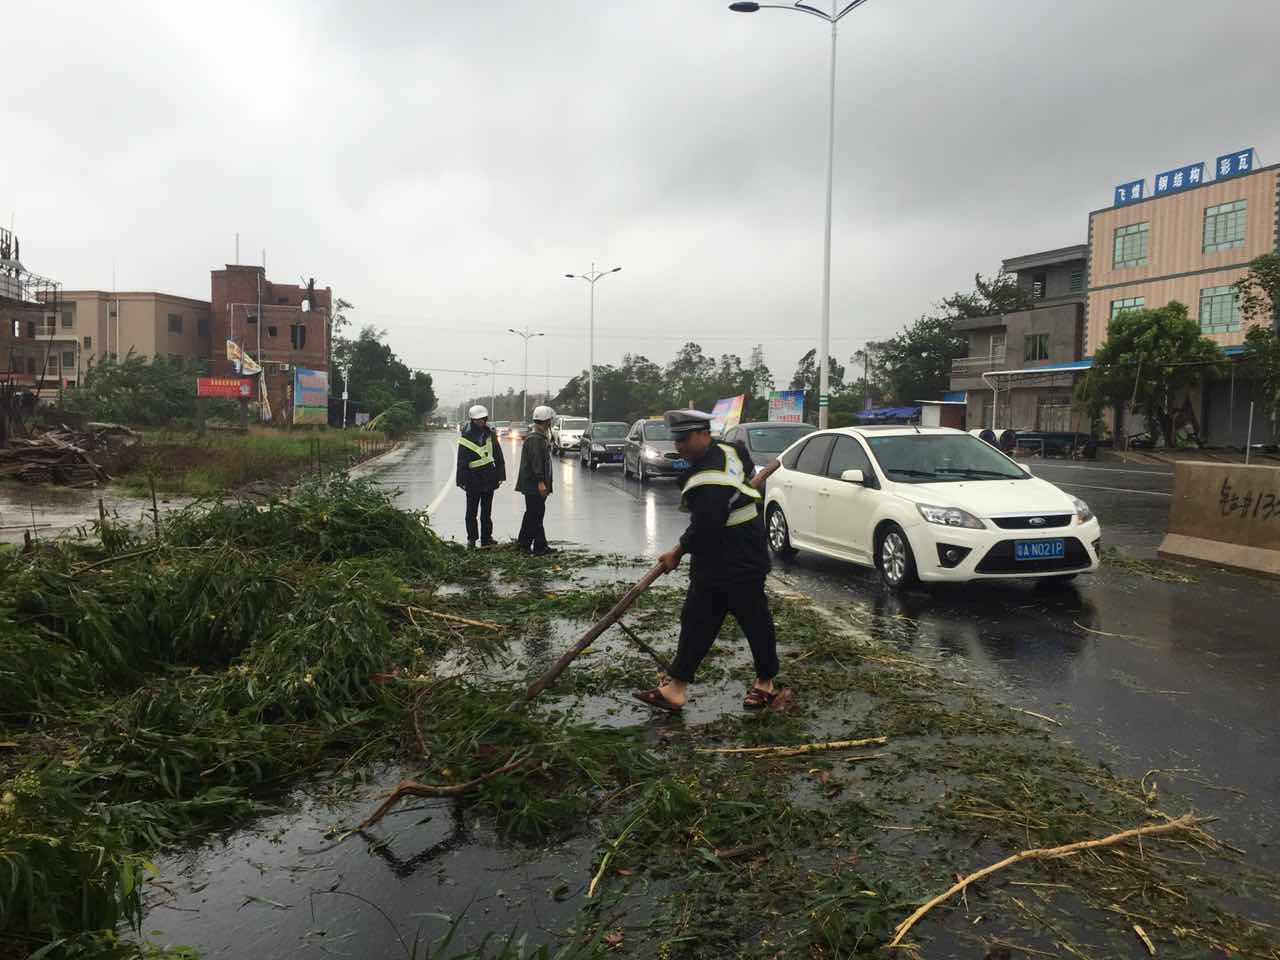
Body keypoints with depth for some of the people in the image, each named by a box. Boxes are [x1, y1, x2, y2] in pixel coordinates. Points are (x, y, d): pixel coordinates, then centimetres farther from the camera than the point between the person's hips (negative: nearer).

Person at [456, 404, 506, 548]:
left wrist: (499, 475, 6)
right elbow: (461, 461, -4)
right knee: (471, 511, 6)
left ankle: (486, 538, 17)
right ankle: (471, 538, 16)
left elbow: (498, 457, 10)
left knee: (487, 511, 10)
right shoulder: (466, 436, -6)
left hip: (489, 478, 3)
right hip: (473, 480, -3)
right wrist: (462, 479, -8)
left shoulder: (490, 434, 6)